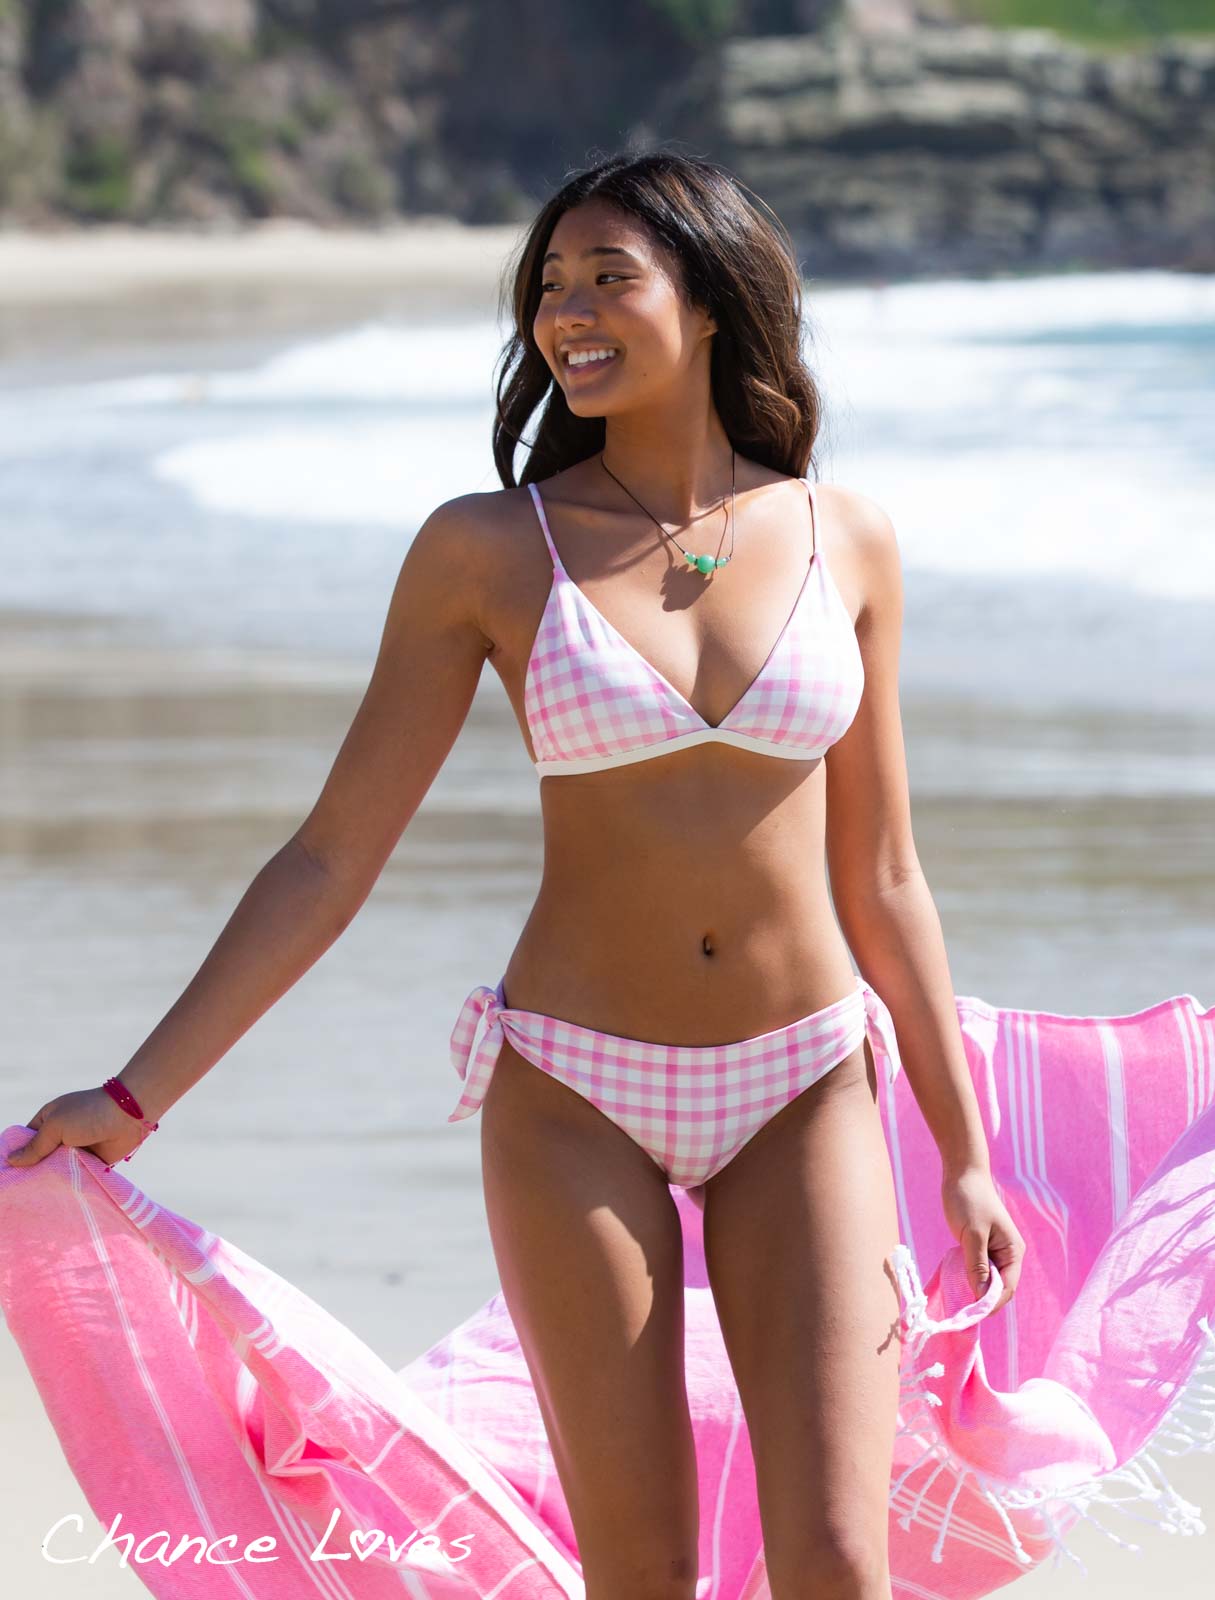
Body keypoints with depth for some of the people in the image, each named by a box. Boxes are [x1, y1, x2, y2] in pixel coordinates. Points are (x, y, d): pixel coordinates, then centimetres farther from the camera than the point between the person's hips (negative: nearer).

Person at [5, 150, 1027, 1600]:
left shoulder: (843, 541, 1)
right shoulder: (486, 553, -5)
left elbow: (878, 876, 9)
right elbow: (332, 855, -3)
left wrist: (963, 1149, 10)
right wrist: (135, 1095, -8)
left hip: (802, 1096, 1)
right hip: (576, 1098, -1)